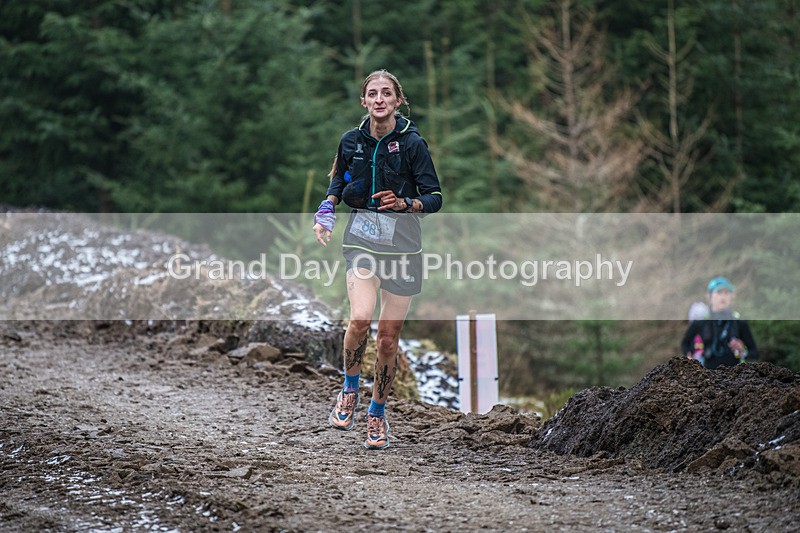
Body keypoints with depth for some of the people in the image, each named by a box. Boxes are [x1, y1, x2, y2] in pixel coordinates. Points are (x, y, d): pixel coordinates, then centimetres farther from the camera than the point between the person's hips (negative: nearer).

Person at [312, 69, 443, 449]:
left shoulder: (412, 143, -5)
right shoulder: (351, 141, 3)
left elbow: (434, 198, -4)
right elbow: (339, 180, 22)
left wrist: (404, 203, -23)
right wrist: (326, 209, 3)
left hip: (401, 241, -1)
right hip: (361, 236, 1)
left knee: (388, 337, 3)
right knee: (360, 319, -21)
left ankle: (377, 415, 20)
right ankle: (349, 391, 4)